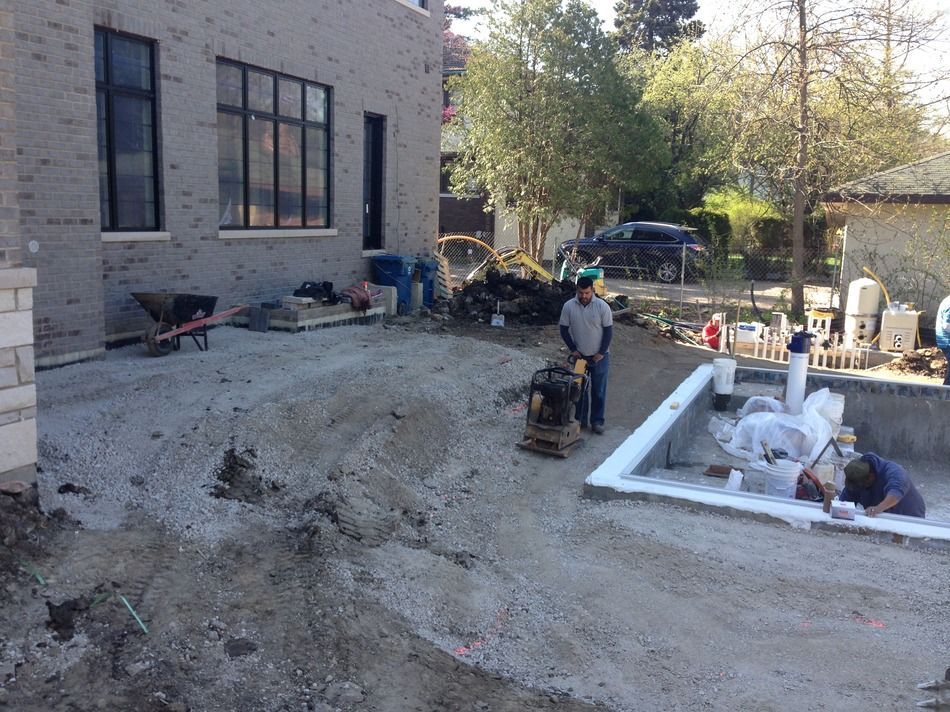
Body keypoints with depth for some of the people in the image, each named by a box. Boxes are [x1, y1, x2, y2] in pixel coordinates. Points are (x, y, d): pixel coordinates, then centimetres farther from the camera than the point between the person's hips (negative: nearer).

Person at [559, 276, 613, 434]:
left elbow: (608, 331, -9)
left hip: (599, 356, -2)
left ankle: (597, 421, 14)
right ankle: (581, 420, 21)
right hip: (579, 355, 2)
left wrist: (601, 353, -10)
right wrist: (572, 349, -6)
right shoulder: (568, 306, -9)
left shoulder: (602, 306, -14)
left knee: (599, 390, 4)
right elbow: (564, 329, 0)